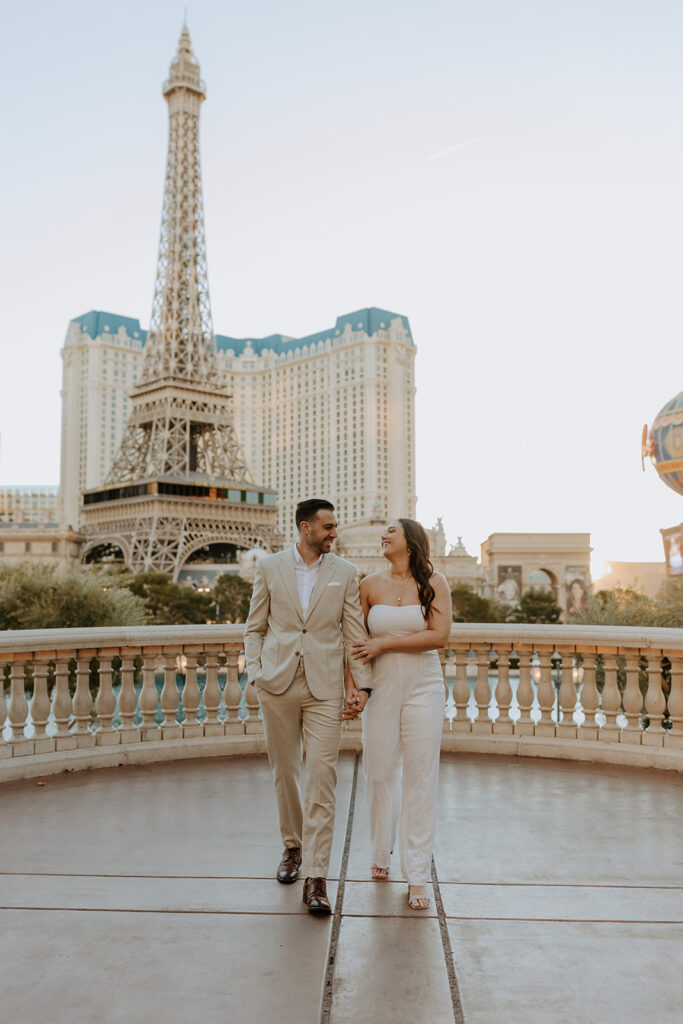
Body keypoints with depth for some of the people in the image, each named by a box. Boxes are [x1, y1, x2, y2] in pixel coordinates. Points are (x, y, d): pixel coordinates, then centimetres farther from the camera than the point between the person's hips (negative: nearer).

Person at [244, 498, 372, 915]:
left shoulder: (345, 573, 5)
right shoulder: (269, 567, 5)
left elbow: (355, 633, 5)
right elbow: (255, 628, 9)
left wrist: (360, 684, -1)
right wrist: (256, 673, -1)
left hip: (325, 688, -1)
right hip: (278, 685, 1)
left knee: (322, 779, -7)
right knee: (285, 774, 12)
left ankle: (316, 879, -1)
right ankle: (293, 846, 35)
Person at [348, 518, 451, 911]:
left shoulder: (434, 582, -1)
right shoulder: (370, 585, 4)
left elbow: (439, 635, -11)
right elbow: (356, 642, 6)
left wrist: (384, 644, -10)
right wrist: (353, 686, -4)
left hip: (424, 689, -2)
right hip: (382, 689, 2)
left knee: (421, 778, 0)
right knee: (379, 774, 7)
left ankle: (417, 877, 10)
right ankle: (382, 853, 31)